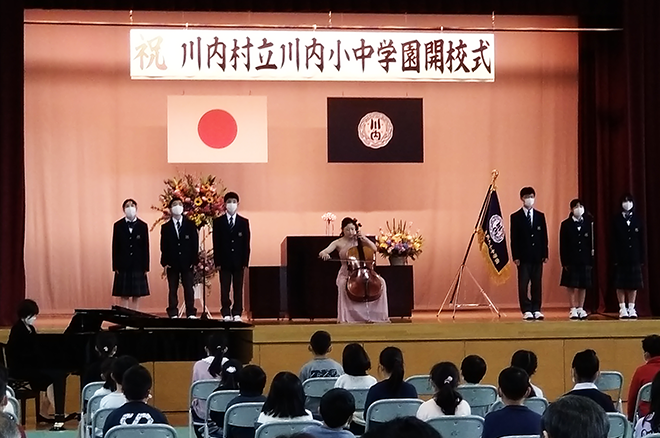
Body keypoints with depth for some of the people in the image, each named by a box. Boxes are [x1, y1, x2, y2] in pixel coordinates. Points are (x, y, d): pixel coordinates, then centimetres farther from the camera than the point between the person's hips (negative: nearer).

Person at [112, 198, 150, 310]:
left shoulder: (143, 226, 4)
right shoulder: (118, 226, 4)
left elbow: (146, 247, 3)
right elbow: (115, 247, 3)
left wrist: (146, 267, -2)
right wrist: (115, 266, -3)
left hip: (138, 265, 1)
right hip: (123, 266, 0)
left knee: (136, 296, 4)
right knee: (124, 296, 0)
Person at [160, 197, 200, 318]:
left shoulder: (190, 225, 7)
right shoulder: (165, 227, 7)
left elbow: (195, 244, 4)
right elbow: (163, 246, 4)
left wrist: (194, 260, -4)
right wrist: (165, 262, -5)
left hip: (187, 263, 0)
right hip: (172, 264, 0)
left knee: (188, 289, 0)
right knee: (172, 289, 1)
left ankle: (191, 314, 3)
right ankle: (173, 314, 4)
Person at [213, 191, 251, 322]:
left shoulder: (244, 222, 8)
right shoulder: (218, 222, 6)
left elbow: (246, 244, 5)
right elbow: (216, 244, 2)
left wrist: (245, 262, -3)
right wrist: (217, 262, -5)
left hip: (239, 261, 1)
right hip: (224, 261, -1)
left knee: (238, 289, 2)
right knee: (225, 289, -1)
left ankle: (237, 314, 4)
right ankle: (226, 314, 2)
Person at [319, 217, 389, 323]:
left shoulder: (358, 240, 9)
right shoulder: (338, 243, 2)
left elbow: (374, 248, 5)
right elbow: (322, 253, -9)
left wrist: (364, 239, -8)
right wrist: (324, 254, -35)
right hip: (346, 273, -3)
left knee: (381, 282, -20)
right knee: (342, 284, -39)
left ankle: (378, 314, -11)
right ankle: (344, 317, -28)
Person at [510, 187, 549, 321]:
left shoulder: (540, 216, 12)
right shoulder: (516, 217, 3)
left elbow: (544, 236, 11)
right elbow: (514, 238, -1)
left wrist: (545, 254, 3)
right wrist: (515, 256, -8)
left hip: (537, 256, 3)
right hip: (524, 256, -3)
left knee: (537, 284, 3)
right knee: (523, 284, -4)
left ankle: (536, 310, 6)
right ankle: (526, 311, -1)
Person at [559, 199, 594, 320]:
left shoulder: (588, 223, 5)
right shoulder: (566, 224, 1)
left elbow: (591, 242, 5)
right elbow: (563, 245, -2)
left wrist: (591, 259, -1)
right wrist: (564, 262, -8)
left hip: (585, 260, 2)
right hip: (571, 260, -2)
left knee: (583, 285, 5)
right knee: (571, 286, 1)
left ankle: (580, 309, 13)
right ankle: (573, 309, 7)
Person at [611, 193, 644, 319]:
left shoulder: (638, 219, 4)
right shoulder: (617, 220, 0)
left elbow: (641, 240, 4)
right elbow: (614, 241, -2)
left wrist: (641, 257, -1)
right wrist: (615, 258, -10)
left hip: (634, 257, 2)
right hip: (621, 257, -2)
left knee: (633, 283, 4)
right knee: (621, 284, 0)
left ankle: (631, 309, 11)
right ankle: (622, 309, 5)